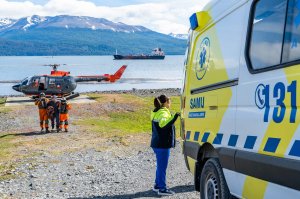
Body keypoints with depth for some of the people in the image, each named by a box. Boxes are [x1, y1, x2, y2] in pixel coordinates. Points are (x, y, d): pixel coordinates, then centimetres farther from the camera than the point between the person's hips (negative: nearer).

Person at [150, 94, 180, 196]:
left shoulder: (156, 113, 15)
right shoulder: (163, 113, -16)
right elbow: (163, 124, -36)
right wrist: (174, 117, -45)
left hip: (157, 143, 10)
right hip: (163, 144, -10)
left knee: (160, 166, 19)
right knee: (162, 167, -5)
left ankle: (157, 185, 27)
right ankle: (162, 188, -2)